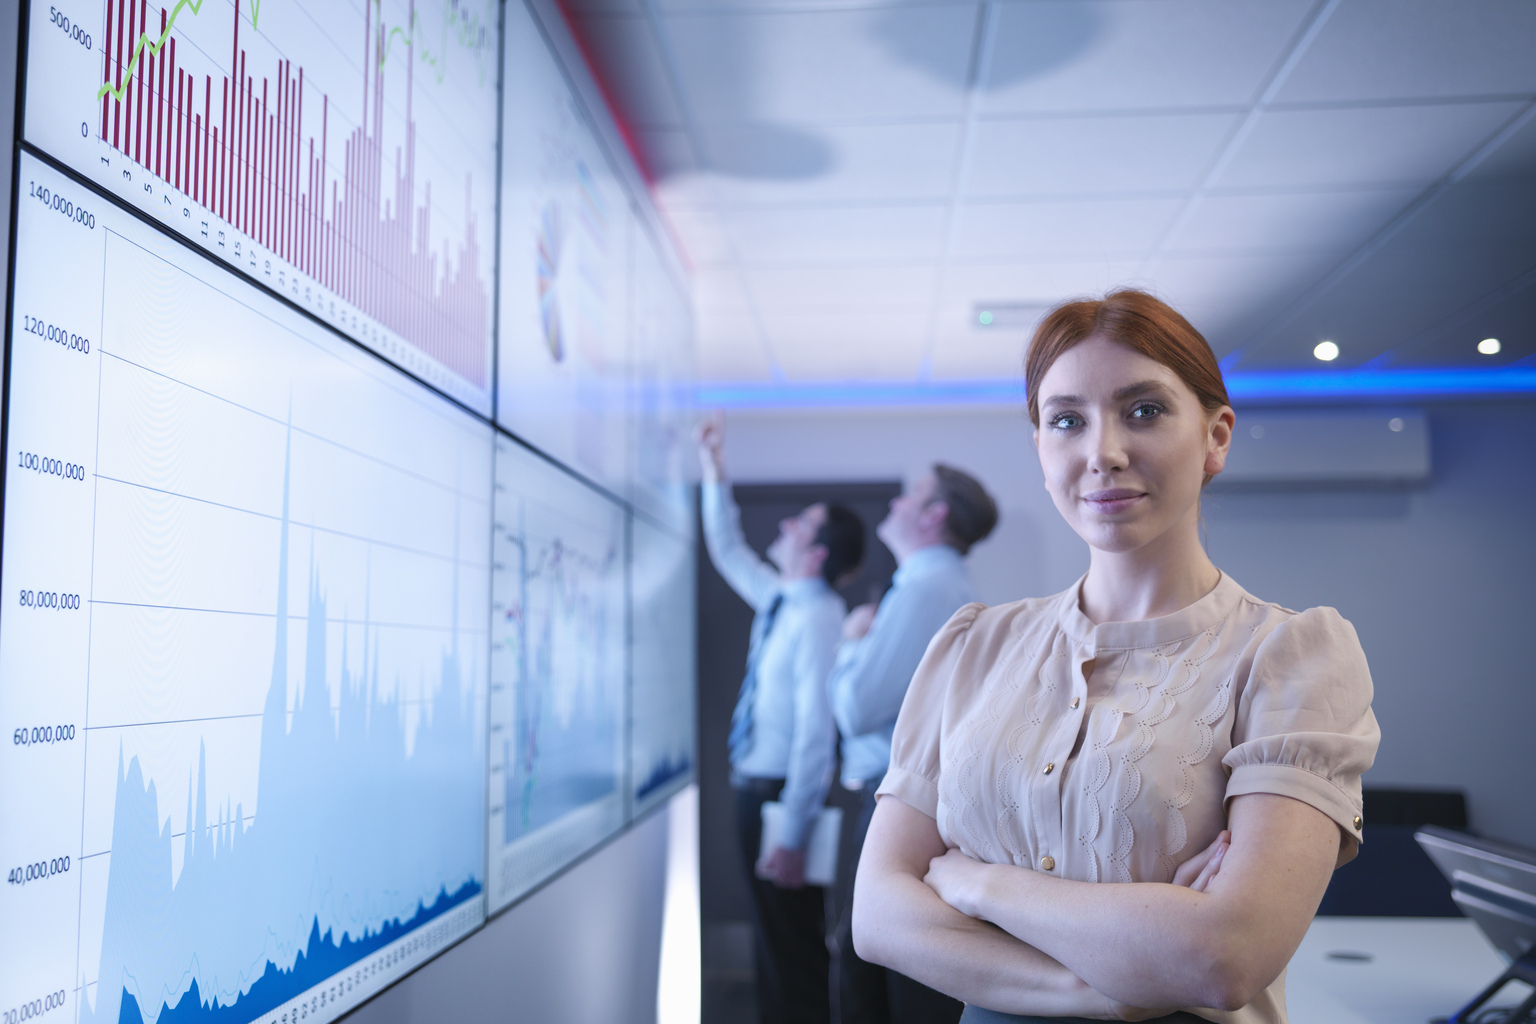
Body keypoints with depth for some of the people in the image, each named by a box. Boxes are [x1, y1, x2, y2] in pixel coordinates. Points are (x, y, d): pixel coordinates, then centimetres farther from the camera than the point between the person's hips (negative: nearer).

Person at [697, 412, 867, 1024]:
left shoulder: (819, 617, -20)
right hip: (755, 787, 9)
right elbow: (728, 553, 25)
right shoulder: (777, 600, 6)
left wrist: (791, 839, -24)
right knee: (772, 936, 19)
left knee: (795, 946, 0)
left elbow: (816, 731, -24)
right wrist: (715, 475, 19)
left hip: (783, 794, -9)